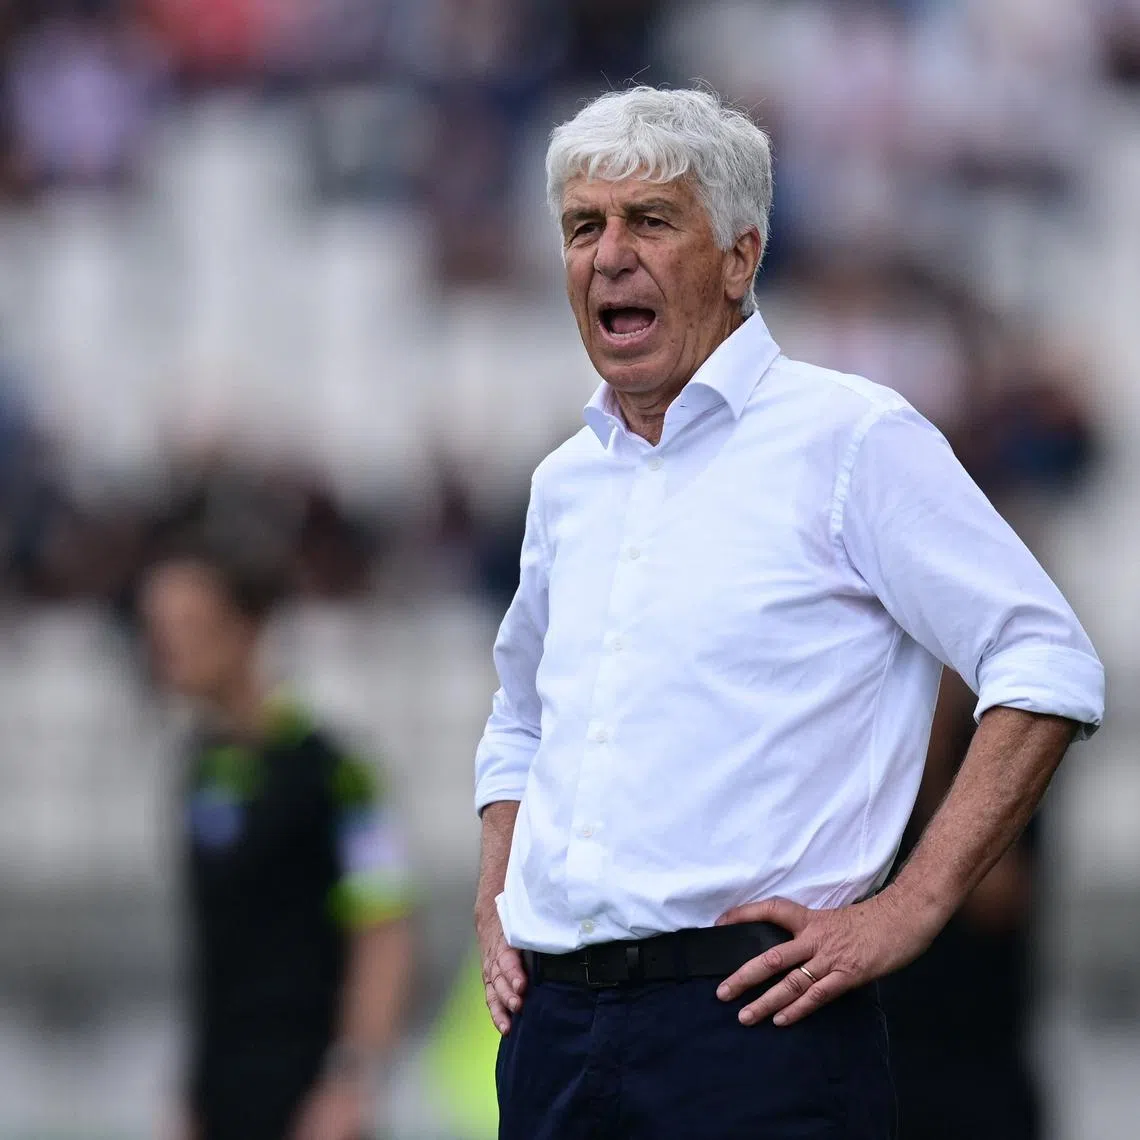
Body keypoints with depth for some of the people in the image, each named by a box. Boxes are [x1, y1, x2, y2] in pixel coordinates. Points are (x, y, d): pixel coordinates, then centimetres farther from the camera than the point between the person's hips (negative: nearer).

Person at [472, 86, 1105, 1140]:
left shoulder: (850, 439, -3)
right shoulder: (567, 482, 17)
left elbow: (1048, 669, -8)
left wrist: (906, 911, -13)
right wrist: (495, 908, 16)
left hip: (752, 1021, -6)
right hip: (554, 1028, 6)